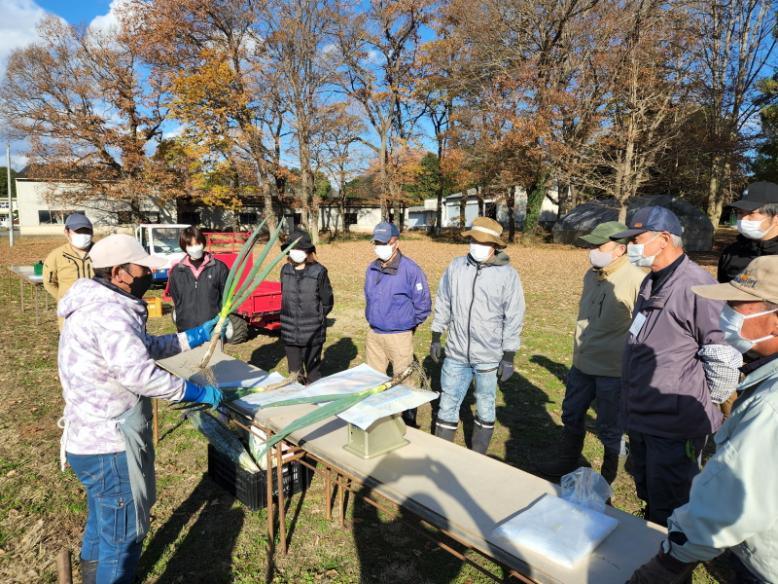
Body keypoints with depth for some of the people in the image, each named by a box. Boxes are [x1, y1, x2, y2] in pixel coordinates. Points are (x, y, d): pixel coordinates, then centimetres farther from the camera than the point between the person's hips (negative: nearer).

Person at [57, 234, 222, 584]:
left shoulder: (102, 305, 8)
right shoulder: (109, 314, -26)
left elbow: (147, 347, 15)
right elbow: (140, 374, -33)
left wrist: (198, 336, 11)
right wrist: (200, 393, -23)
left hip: (93, 439, 11)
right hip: (109, 448, -11)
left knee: (101, 522, 30)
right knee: (123, 534, 8)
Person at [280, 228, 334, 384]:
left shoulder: (318, 272, -10)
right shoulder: (285, 270, 3)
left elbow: (327, 301, -3)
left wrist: (315, 318, 2)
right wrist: (290, 317, 10)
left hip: (312, 333, -4)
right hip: (289, 332, 4)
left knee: (312, 373, 6)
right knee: (294, 374, 14)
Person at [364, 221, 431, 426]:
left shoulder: (410, 269, -15)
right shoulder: (372, 269, 5)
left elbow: (423, 306, -9)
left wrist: (407, 325, 1)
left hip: (399, 337, -6)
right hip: (374, 334, 6)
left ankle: (408, 423, 19)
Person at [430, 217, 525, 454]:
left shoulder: (507, 275, -9)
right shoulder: (455, 267, 0)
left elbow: (514, 319, -7)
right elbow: (443, 304, 9)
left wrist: (509, 357, -7)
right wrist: (436, 338, 10)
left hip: (489, 357, -2)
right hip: (456, 354, 3)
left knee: (485, 407, 14)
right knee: (447, 404, 10)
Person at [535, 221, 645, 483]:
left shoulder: (636, 281, -21)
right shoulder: (591, 275, 4)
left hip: (614, 370, -7)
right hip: (582, 363, 7)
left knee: (609, 427, 11)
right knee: (571, 414, 21)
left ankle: (608, 477, 34)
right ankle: (567, 461, 42)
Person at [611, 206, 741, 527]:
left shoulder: (696, 286, -21)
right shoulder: (651, 283, 9)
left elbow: (725, 354, -19)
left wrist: (702, 405, -7)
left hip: (675, 427, -9)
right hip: (641, 418, 9)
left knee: (667, 511, 8)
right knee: (648, 497, 25)